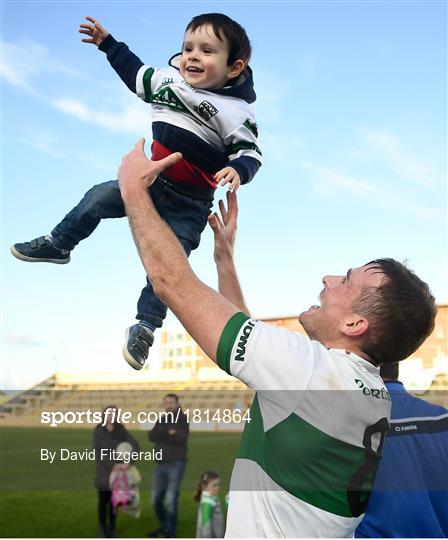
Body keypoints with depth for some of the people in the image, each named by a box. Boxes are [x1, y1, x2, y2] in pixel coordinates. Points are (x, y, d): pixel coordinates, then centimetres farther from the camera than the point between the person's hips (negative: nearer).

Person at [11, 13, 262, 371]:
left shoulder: (236, 112, -17)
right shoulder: (167, 79, -1)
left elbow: (250, 152, -15)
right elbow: (137, 73, 18)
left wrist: (239, 170, -37)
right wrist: (108, 44, 20)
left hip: (188, 205, -4)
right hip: (151, 180, 5)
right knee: (98, 199, 0)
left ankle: (145, 328, 11)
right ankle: (58, 245, 24)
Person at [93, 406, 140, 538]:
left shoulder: (121, 430, -1)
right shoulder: (98, 431, -6)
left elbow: (135, 445, -6)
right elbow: (97, 453, -12)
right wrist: (112, 465, -19)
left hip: (117, 470, 2)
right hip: (103, 471, -2)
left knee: (114, 501, 6)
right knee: (103, 501, 4)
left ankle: (112, 528, 19)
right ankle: (102, 529, 17)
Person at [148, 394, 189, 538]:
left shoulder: (182, 419, -2)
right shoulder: (161, 421, 14)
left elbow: (181, 437, -21)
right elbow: (152, 435, -5)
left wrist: (162, 435, -13)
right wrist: (169, 432, -18)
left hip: (176, 464, -6)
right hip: (160, 464, 6)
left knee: (171, 500, -9)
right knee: (156, 499, 11)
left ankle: (170, 532, 3)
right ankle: (163, 526, 31)